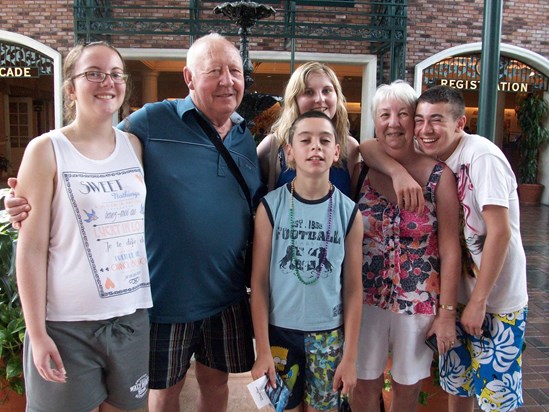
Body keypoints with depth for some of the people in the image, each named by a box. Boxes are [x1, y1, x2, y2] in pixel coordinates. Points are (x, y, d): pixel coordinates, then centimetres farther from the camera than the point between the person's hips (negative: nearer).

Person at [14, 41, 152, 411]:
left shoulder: (134, 146, 6)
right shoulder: (47, 151, -7)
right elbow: (32, 249, -8)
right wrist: (37, 333, -10)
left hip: (133, 317, 4)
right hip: (68, 325, -4)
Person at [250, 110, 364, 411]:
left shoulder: (349, 212, -5)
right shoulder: (270, 206, -8)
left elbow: (353, 288, -1)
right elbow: (259, 282, -5)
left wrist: (350, 356, -1)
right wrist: (262, 350, -6)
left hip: (330, 334, 1)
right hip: (279, 330, -1)